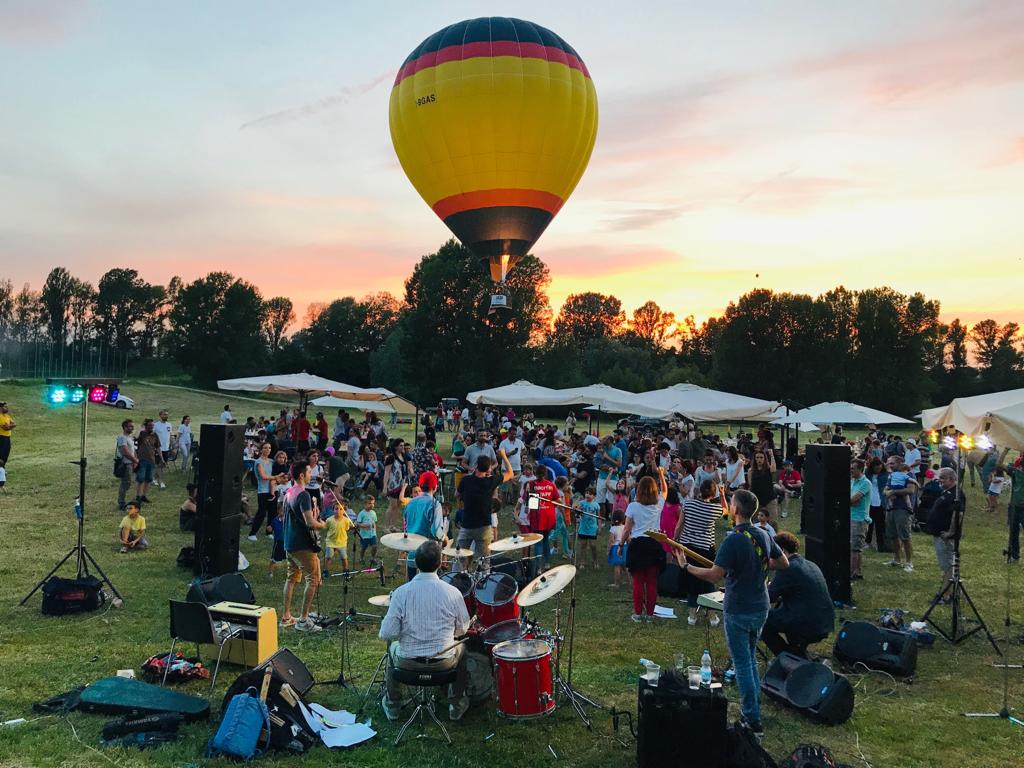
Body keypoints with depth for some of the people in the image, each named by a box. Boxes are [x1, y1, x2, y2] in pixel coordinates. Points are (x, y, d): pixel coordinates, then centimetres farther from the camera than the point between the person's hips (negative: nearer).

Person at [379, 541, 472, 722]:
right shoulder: (452, 593, -15)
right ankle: (456, 705, 39)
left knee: (393, 648, 34)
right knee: (461, 648, 33)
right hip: (444, 662, 0)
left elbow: (387, 633, -15)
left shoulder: (401, 592, -16)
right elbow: (462, 629, -1)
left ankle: (392, 705, 43)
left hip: (407, 662, 0)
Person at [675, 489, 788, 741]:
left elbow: (714, 575, -25)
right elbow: (784, 562, 14)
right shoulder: (763, 535, 2)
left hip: (738, 611, -7)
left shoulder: (733, 540, -22)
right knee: (750, 659, 22)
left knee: (742, 664, 2)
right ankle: (753, 709, 29)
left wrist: (686, 566, -14)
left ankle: (752, 720, 7)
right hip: (760, 608, 7)